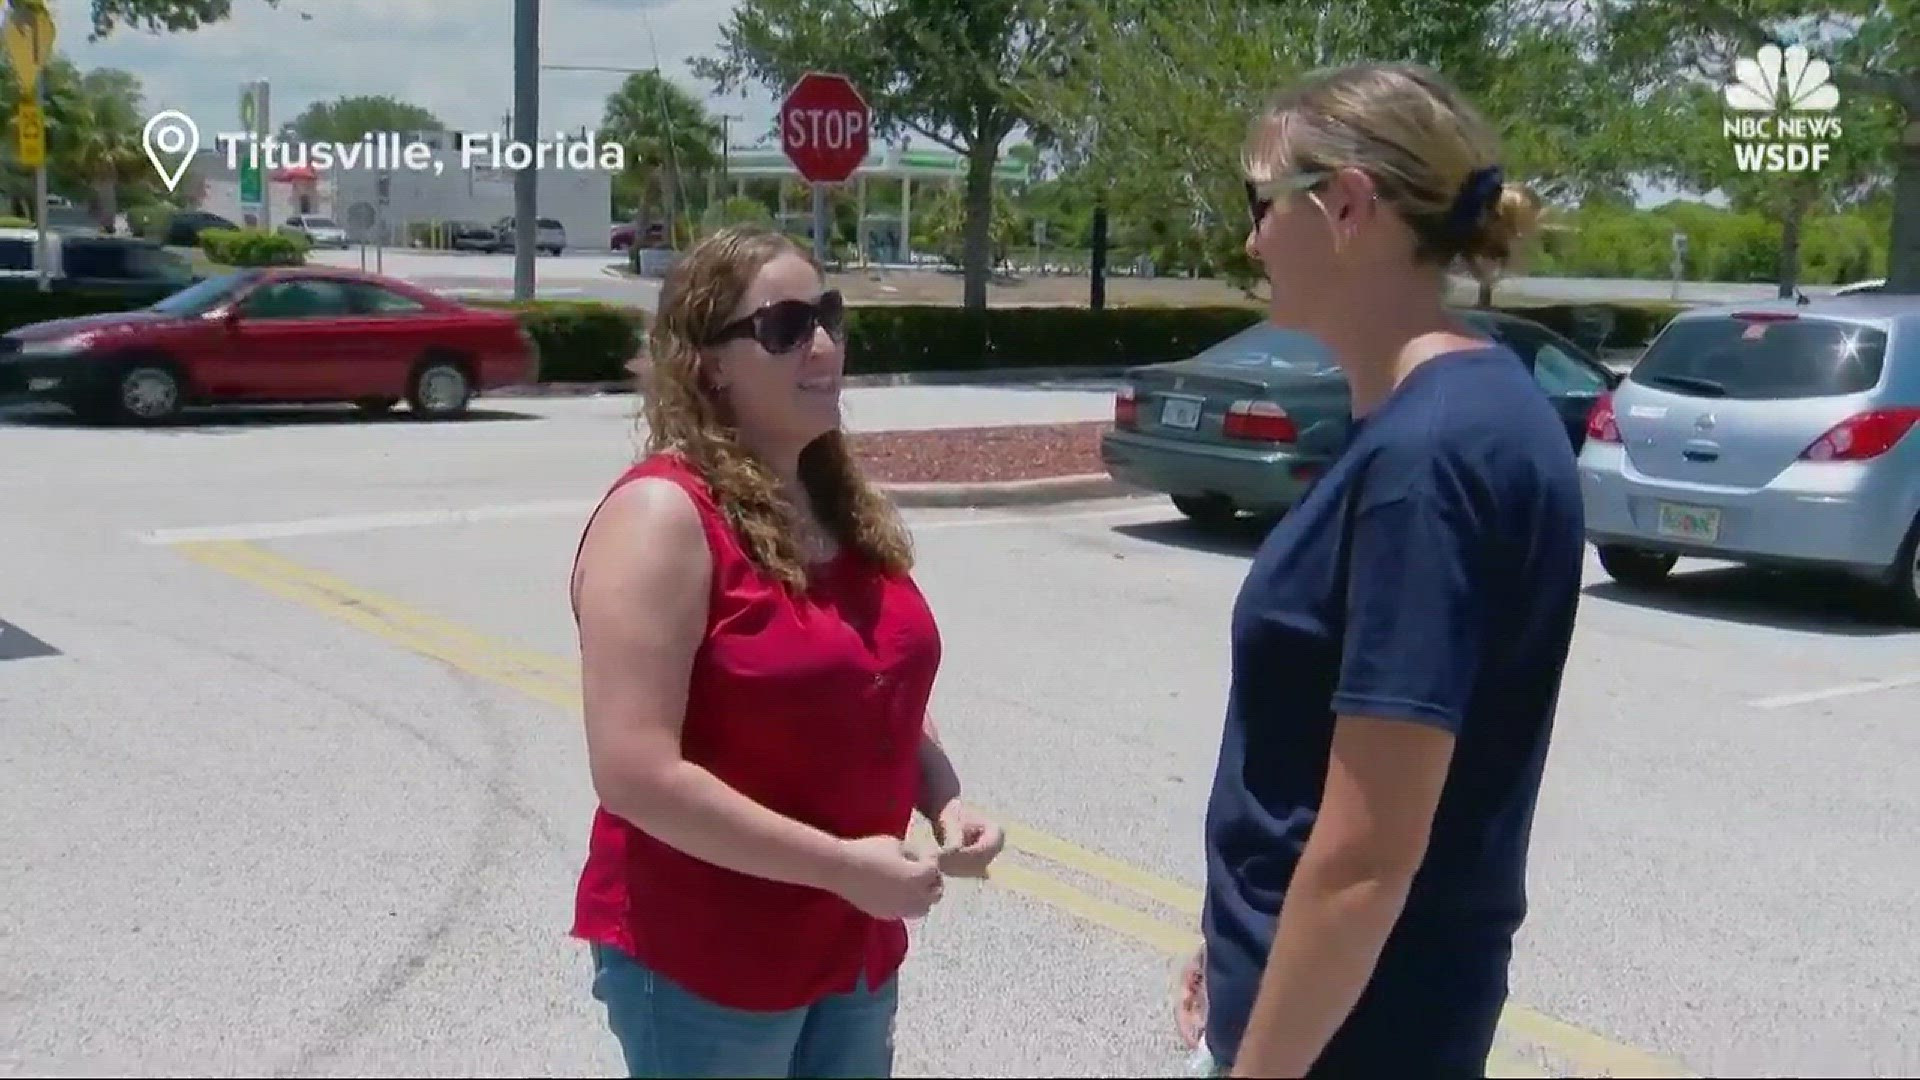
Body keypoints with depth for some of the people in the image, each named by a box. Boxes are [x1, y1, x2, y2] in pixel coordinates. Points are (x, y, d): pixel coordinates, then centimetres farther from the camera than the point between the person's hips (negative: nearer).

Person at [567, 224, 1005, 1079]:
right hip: (700, 963, -7)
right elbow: (635, 774, -24)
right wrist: (839, 866, -22)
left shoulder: (844, 504, 7)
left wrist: (944, 802, -1)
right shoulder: (665, 514, -18)